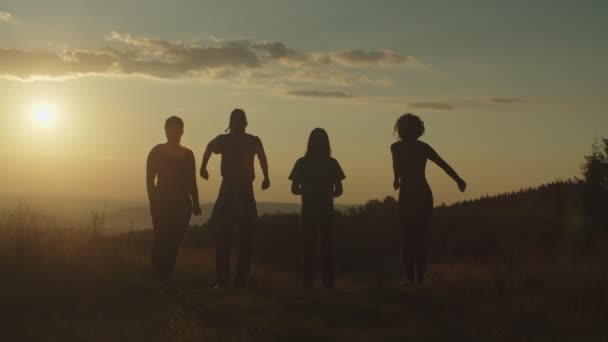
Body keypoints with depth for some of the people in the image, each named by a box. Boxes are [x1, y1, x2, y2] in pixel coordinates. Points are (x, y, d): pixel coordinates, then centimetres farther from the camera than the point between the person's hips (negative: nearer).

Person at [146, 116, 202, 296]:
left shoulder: (187, 154, 10)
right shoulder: (157, 152, 0)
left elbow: (192, 182, 11)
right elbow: (150, 180, -2)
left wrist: (195, 203, 2)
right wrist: (153, 202, -12)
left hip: (182, 204, 3)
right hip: (162, 203, -3)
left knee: (174, 242, 2)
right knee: (162, 240, -11)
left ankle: (166, 279, 9)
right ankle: (160, 279, -1)